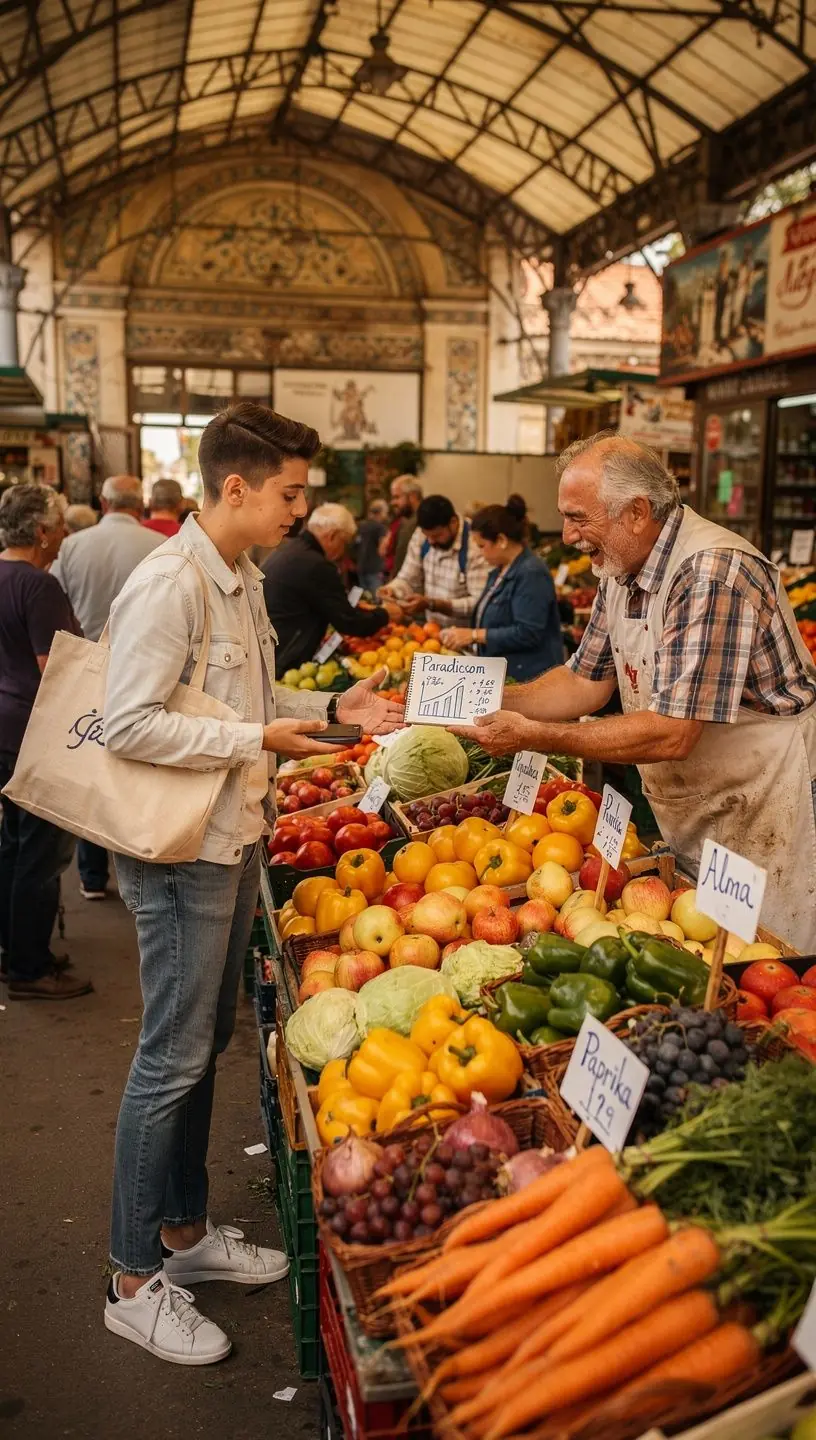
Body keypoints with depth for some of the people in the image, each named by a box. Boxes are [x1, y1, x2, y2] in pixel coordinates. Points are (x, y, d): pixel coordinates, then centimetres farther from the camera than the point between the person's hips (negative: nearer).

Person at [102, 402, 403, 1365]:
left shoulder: (242, 581, 12)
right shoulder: (168, 582, -19)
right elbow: (129, 726, -25)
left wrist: (329, 707, 5)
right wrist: (260, 739, -23)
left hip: (233, 842, 9)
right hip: (181, 852, -9)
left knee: (205, 1042, 18)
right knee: (173, 1059, 1)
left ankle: (184, 1230, 35)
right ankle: (134, 1280, 18)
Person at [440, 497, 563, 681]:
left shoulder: (531, 574, -17)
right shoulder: (499, 571, 14)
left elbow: (527, 633, -23)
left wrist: (474, 635, -19)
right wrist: (464, 636, 7)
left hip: (527, 679, -9)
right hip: (500, 676, 9)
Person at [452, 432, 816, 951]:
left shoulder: (712, 573, -27)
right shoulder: (622, 570, 1)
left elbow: (671, 735, -31)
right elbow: (587, 682, 8)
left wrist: (534, 736, -26)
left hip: (759, 818, -8)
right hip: (685, 823, 8)